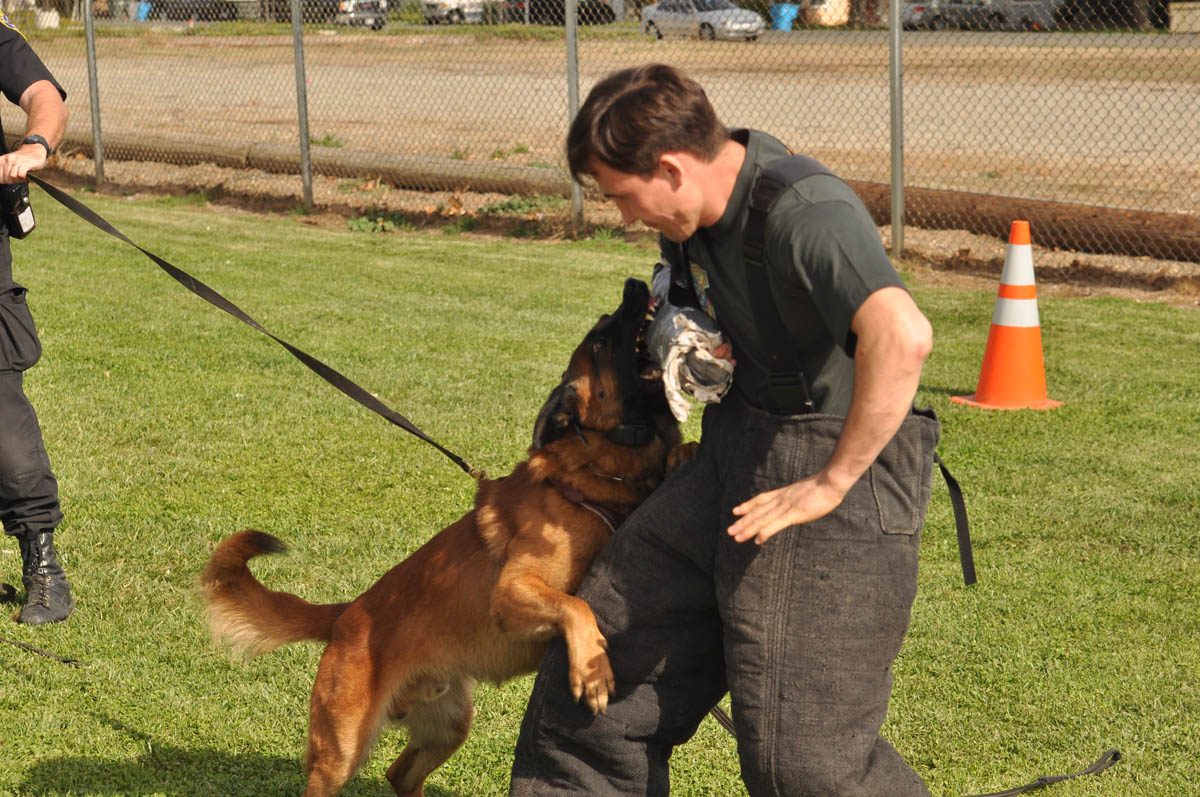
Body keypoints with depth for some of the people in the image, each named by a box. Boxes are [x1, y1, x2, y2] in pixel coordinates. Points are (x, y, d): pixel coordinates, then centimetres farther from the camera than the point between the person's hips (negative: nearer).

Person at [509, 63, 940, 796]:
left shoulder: (805, 214, -26)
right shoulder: (693, 217, 4)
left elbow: (903, 337, -43)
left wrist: (830, 483, -36)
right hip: (735, 460, 9)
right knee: (611, 654, 15)